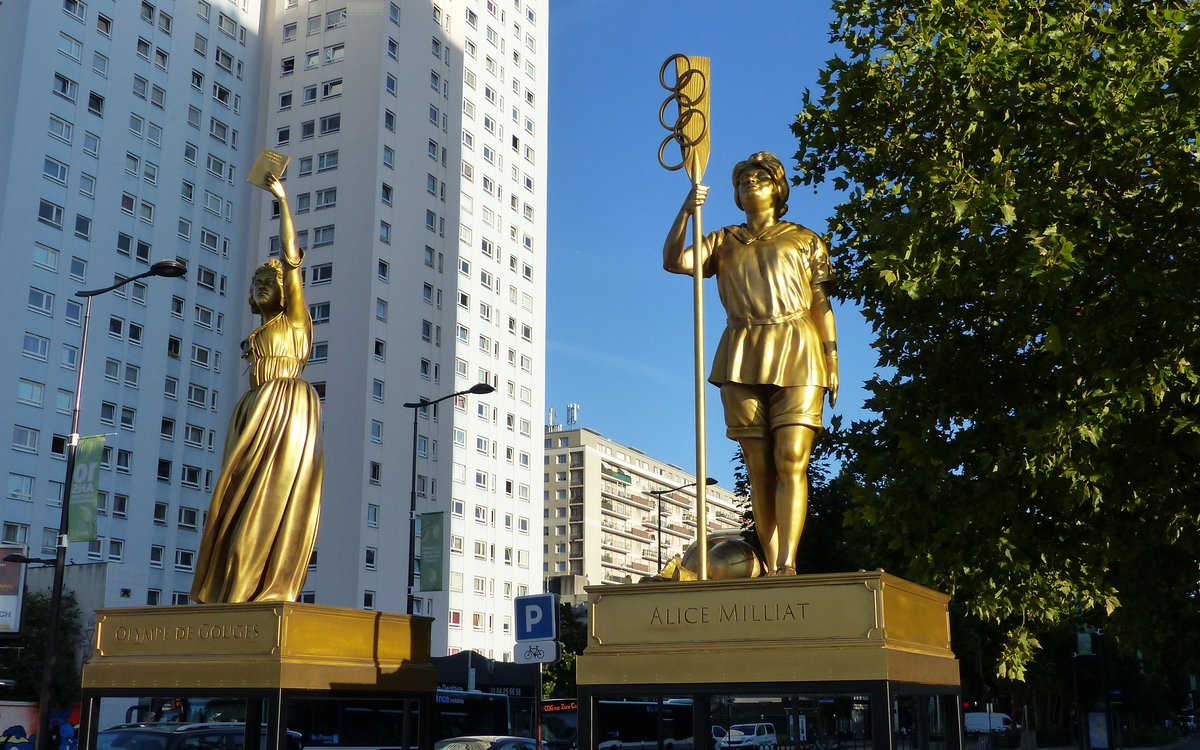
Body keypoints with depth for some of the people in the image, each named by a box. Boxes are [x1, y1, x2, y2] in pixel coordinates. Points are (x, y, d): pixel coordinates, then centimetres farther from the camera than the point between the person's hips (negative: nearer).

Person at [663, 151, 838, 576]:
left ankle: (787, 565, -20)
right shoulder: (724, 242, 19)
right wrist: (686, 212, -10)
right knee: (759, 469, -1)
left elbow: (822, 306, 10)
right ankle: (771, 569, 0)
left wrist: (832, 363, 1)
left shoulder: (805, 240, 15)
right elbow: (674, 261, 4)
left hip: (796, 355, -2)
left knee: (791, 462, -13)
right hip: (742, 361, 2)